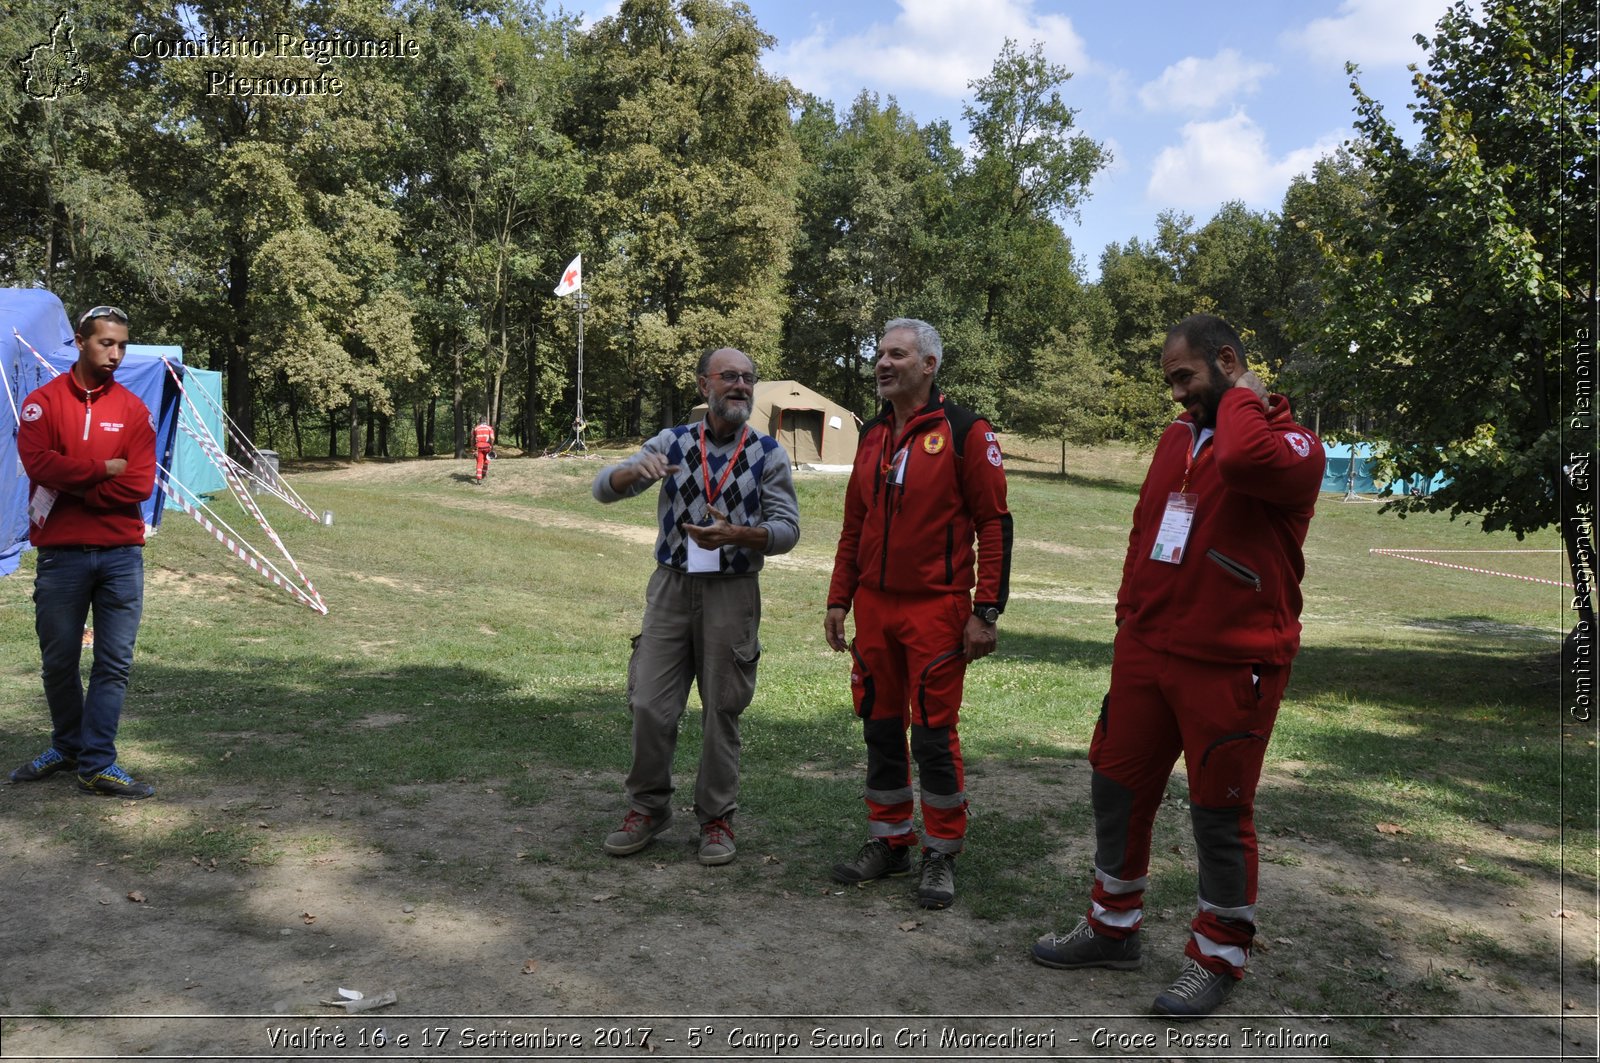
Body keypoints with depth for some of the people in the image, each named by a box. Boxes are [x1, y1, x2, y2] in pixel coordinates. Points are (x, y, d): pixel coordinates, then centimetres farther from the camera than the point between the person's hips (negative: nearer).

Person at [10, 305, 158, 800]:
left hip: (121, 554, 1)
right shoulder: (44, 401, 2)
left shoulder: (134, 409, 5)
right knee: (58, 660, 10)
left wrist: (72, 488, -8)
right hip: (61, 553, -1)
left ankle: (97, 765, 7)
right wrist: (103, 470, -9)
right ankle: (67, 746, 31)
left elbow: (140, 483, -4)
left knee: (115, 664, 0)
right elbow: (39, 462, -13)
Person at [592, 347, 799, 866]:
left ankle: (717, 819, 20)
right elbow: (603, 488, -1)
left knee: (722, 711, 6)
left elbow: (787, 528, -2)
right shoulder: (671, 442, 4)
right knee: (650, 705, 2)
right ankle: (647, 808, 21)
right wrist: (636, 469, -24)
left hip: (732, 593, -1)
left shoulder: (768, 454, 1)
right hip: (671, 587, 2)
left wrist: (737, 535, -21)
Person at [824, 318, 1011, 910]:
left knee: (934, 734, -1)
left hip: (936, 609, -6)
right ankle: (888, 843, 26)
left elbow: (994, 524, -9)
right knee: (881, 728, 12)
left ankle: (942, 856, 15)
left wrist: (986, 612, -13)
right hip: (874, 607, 6)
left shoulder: (964, 432, -7)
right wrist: (839, 600, 14)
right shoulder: (873, 435, 13)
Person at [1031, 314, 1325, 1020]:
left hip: (1231, 665, -7)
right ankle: (1113, 928, 32)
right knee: (1116, 788, 14)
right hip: (1147, 651, 8)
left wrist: (1241, 397, -16)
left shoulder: (1290, 443, -10)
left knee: (1219, 814, 4)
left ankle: (1218, 957, 24)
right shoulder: (1176, 438, 14)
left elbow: (1244, 458, -35)